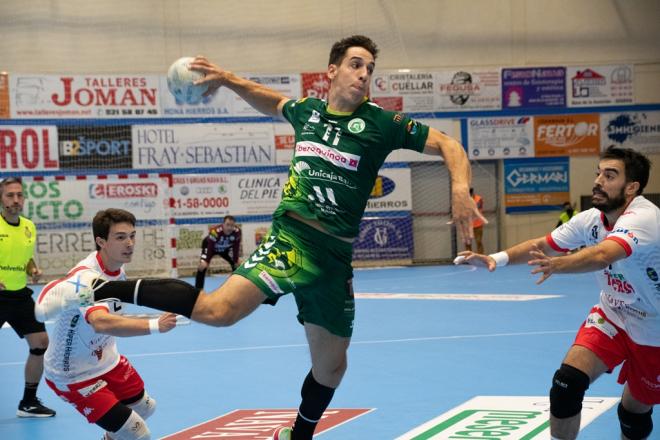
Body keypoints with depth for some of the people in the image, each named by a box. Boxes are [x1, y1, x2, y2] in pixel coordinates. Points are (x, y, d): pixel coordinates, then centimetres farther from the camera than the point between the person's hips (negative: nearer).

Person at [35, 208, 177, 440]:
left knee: (144, 407, 28)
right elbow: (101, 323, -54)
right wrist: (155, 325, -60)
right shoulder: (85, 277, -34)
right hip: (74, 376, -9)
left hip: (106, 361, 9)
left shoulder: (117, 268, -6)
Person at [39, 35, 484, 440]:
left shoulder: (381, 122, -2)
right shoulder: (306, 110, 6)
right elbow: (272, 102, 29)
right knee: (218, 309, -25)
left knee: (332, 363, 13)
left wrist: (460, 189, -20)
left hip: (334, 257, 2)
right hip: (291, 237, -2)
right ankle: (100, 290, -14)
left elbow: (448, 144, -3)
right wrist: (230, 80, 16)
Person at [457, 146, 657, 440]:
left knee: (635, 413, 7)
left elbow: (602, 255, -50)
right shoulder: (592, 219, -9)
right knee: (566, 383, -17)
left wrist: (557, 265, -68)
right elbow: (542, 245, -2)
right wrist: (497, 258, -20)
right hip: (611, 317, 5)